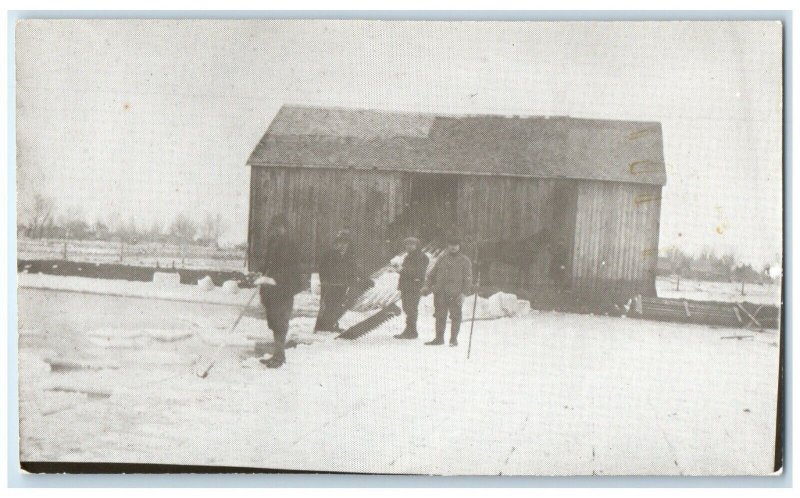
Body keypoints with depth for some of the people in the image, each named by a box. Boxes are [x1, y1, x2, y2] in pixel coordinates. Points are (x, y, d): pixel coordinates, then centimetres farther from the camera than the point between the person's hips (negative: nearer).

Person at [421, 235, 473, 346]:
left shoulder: (465, 261, 5)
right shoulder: (442, 259, 15)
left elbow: (468, 279, 1)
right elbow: (432, 274, 20)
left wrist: (463, 292, -11)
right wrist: (428, 286, 7)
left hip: (455, 294, -3)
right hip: (440, 292, 3)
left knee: (455, 316, -1)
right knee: (440, 316, 6)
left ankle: (454, 339, 9)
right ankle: (439, 338, 15)